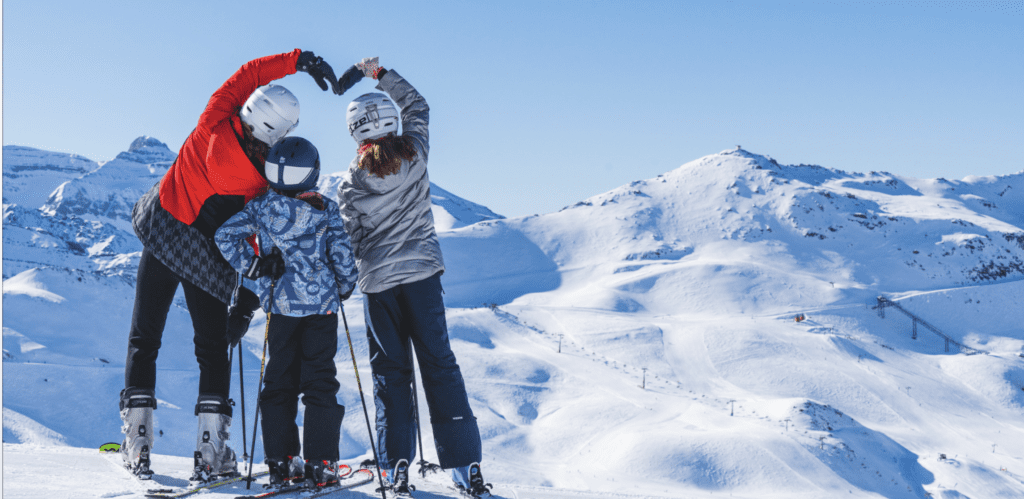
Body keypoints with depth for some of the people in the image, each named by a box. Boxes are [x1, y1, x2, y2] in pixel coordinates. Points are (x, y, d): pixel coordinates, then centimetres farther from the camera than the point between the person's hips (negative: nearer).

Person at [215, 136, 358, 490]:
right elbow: (342, 255, -5)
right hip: (320, 303, -2)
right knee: (320, 383, 3)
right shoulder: (327, 209, -5)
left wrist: (250, 266, 7)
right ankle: (320, 464, 0)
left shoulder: (262, 206, -1)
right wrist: (345, 287, 13)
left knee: (279, 381, 12)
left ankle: (281, 462, 11)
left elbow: (225, 236, -5)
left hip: (280, 305, 2)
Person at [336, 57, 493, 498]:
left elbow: (351, 241, -1)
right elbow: (417, 106, 15)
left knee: (390, 370, 9)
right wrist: (379, 74, 17)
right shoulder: (415, 154, -4)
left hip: (378, 282, -1)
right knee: (438, 363, 4)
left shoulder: (351, 182, -6)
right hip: (422, 272, 1)